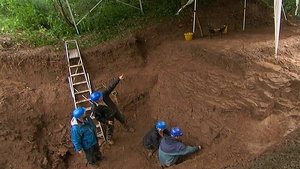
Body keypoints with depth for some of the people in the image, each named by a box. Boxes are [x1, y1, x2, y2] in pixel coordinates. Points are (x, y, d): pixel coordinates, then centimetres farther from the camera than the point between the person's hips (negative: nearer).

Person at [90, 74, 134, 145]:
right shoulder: (94, 108, -35)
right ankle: (109, 139, 55)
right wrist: (106, 122, -19)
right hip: (109, 117, -4)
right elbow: (98, 117, -20)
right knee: (110, 128, 21)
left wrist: (118, 79, -34)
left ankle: (127, 128, 62)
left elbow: (111, 86, -27)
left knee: (123, 119, 27)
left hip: (115, 110, 5)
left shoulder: (104, 94, -29)